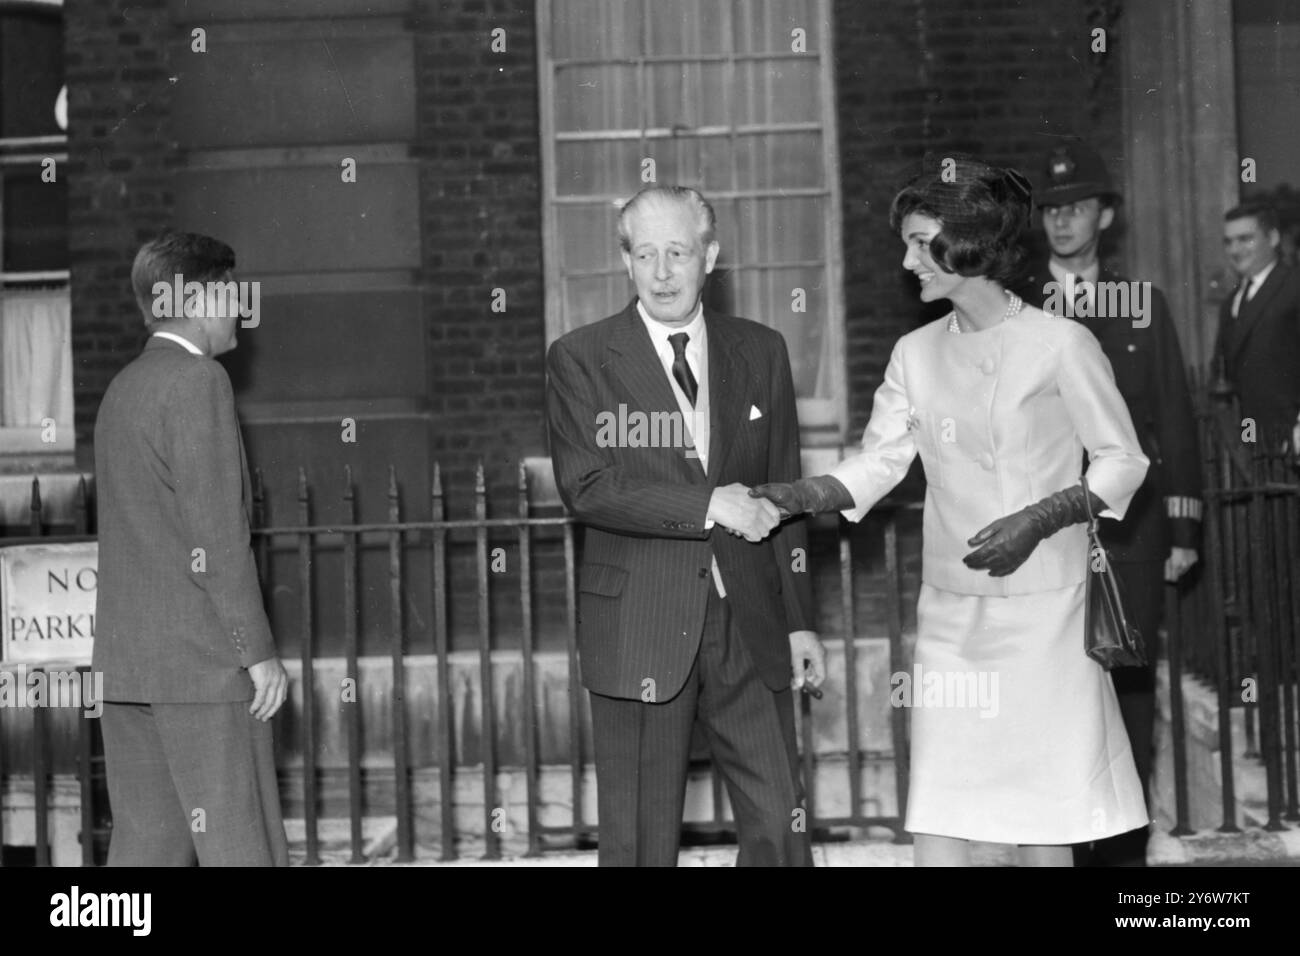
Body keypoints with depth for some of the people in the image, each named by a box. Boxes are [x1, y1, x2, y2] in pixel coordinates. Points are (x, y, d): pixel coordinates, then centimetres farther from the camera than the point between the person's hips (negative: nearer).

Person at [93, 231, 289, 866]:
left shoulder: (122, 388, 17)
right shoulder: (199, 380, -10)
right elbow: (217, 531, -16)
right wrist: (258, 650, -13)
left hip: (124, 659, 9)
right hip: (200, 657, -9)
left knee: (145, 845, 9)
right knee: (241, 851, -5)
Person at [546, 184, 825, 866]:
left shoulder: (761, 352, 10)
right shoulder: (579, 358, -1)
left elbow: (783, 492, 13)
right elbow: (586, 488, -12)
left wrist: (800, 620, 10)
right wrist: (707, 504, -19)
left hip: (749, 628, 3)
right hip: (638, 629, -2)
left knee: (780, 829, 3)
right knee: (640, 841, 5)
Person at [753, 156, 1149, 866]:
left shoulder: (1060, 344, -5)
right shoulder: (916, 354, 9)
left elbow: (1122, 461, -1)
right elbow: (877, 463, 4)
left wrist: (1038, 520, -15)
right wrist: (798, 496, -13)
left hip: (1046, 611, -4)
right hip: (950, 615, 4)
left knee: (1042, 830, 3)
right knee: (935, 829, 0)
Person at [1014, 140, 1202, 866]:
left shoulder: (1142, 303, 8)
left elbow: (1175, 419, 7)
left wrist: (1184, 528, 2)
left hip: (1129, 527, 1)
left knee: (1130, 687, 3)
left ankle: (1125, 845, 13)